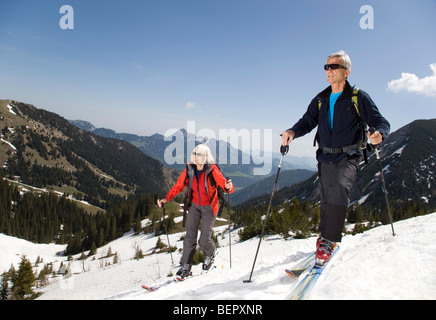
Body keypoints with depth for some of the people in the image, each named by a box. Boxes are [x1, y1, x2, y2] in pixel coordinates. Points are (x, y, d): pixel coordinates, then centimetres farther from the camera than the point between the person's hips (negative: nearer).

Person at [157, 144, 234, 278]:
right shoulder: (189, 169, -9)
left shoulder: (212, 170, -21)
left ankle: (210, 253, 32)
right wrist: (166, 199, -12)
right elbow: (178, 186, -2)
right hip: (194, 205, 3)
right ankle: (186, 265, 9)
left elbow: (225, 184, -25)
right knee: (190, 235, -4)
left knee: (204, 240, -2)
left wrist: (229, 187, -50)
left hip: (209, 207, -3)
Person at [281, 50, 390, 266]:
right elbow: (307, 122, 7)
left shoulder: (358, 97, -2)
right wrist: (293, 131, -15)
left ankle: (329, 240, -11)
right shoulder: (320, 100, 11)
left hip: (347, 157, -4)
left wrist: (379, 133, -27)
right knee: (326, 199, 9)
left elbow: (381, 122, -3)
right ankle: (325, 235, 30)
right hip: (325, 157, 4)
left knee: (338, 190, -24)